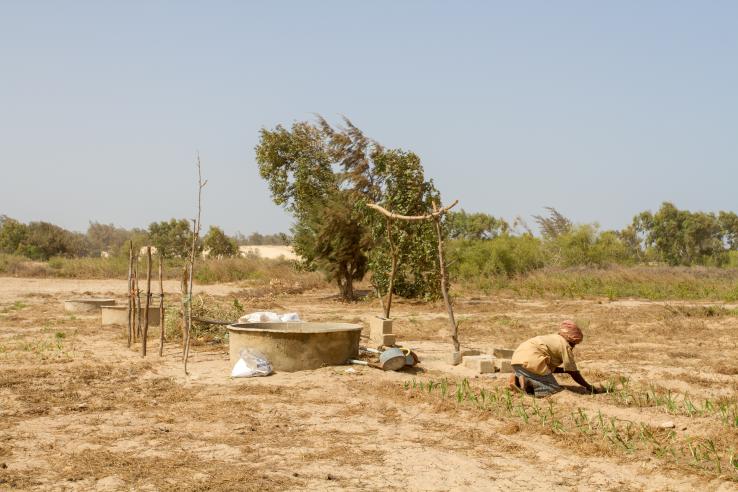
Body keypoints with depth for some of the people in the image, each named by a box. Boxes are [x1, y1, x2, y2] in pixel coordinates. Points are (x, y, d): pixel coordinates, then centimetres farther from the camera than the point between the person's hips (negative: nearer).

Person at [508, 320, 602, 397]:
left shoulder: (554, 339, 27)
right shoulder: (565, 345, 0)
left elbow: (551, 367, 33)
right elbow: (574, 373, 2)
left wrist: (567, 369, 30)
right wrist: (590, 387, 10)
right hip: (530, 361, -9)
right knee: (554, 388, -2)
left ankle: (517, 379, 5)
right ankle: (527, 383, -19)